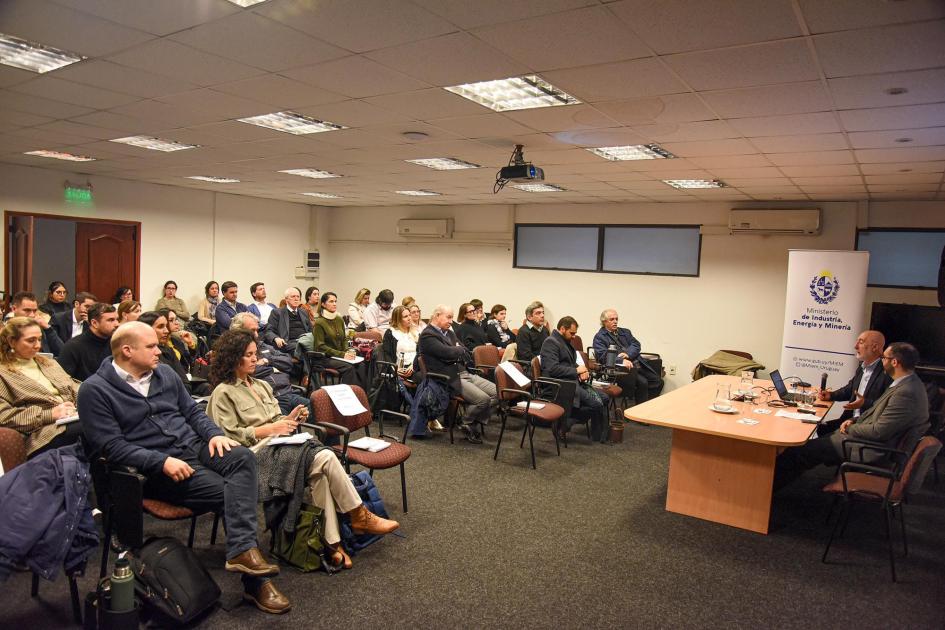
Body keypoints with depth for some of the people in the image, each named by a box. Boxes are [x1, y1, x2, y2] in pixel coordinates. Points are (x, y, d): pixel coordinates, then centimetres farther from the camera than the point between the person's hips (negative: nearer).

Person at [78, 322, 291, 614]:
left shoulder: (164, 373, 12)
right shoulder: (95, 390, -6)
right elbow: (111, 446, -13)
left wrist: (215, 433, -3)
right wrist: (162, 462, -22)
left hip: (195, 445, 5)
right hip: (154, 469, -5)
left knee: (243, 457, -27)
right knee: (230, 491, -24)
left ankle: (243, 551, -32)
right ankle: (255, 581, -15)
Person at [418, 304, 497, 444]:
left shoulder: (449, 333, 21)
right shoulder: (427, 335, -8)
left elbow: (465, 353, 15)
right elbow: (448, 353, -20)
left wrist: (456, 351, -5)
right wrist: (460, 350, 0)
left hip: (464, 373, 9)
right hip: (450, 379, -9)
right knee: (483, 399, -24)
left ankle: (476, 423, 8)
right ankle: (468, 424, 4)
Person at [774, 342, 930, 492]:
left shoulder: (906, 393, -26)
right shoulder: (907, 383, 6)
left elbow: (878, 432, -25)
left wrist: (850, 428, -9)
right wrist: (854, 420, 5)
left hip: (873, 451, -10)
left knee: (805, 449, -7)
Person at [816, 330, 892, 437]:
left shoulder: (887, 372, -17)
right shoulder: (862, 366, 10)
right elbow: (850, 388, 25)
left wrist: (865, 403, -27)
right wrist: (831, 395, 11)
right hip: (851, 418, 8)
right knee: (821, 428, 0)